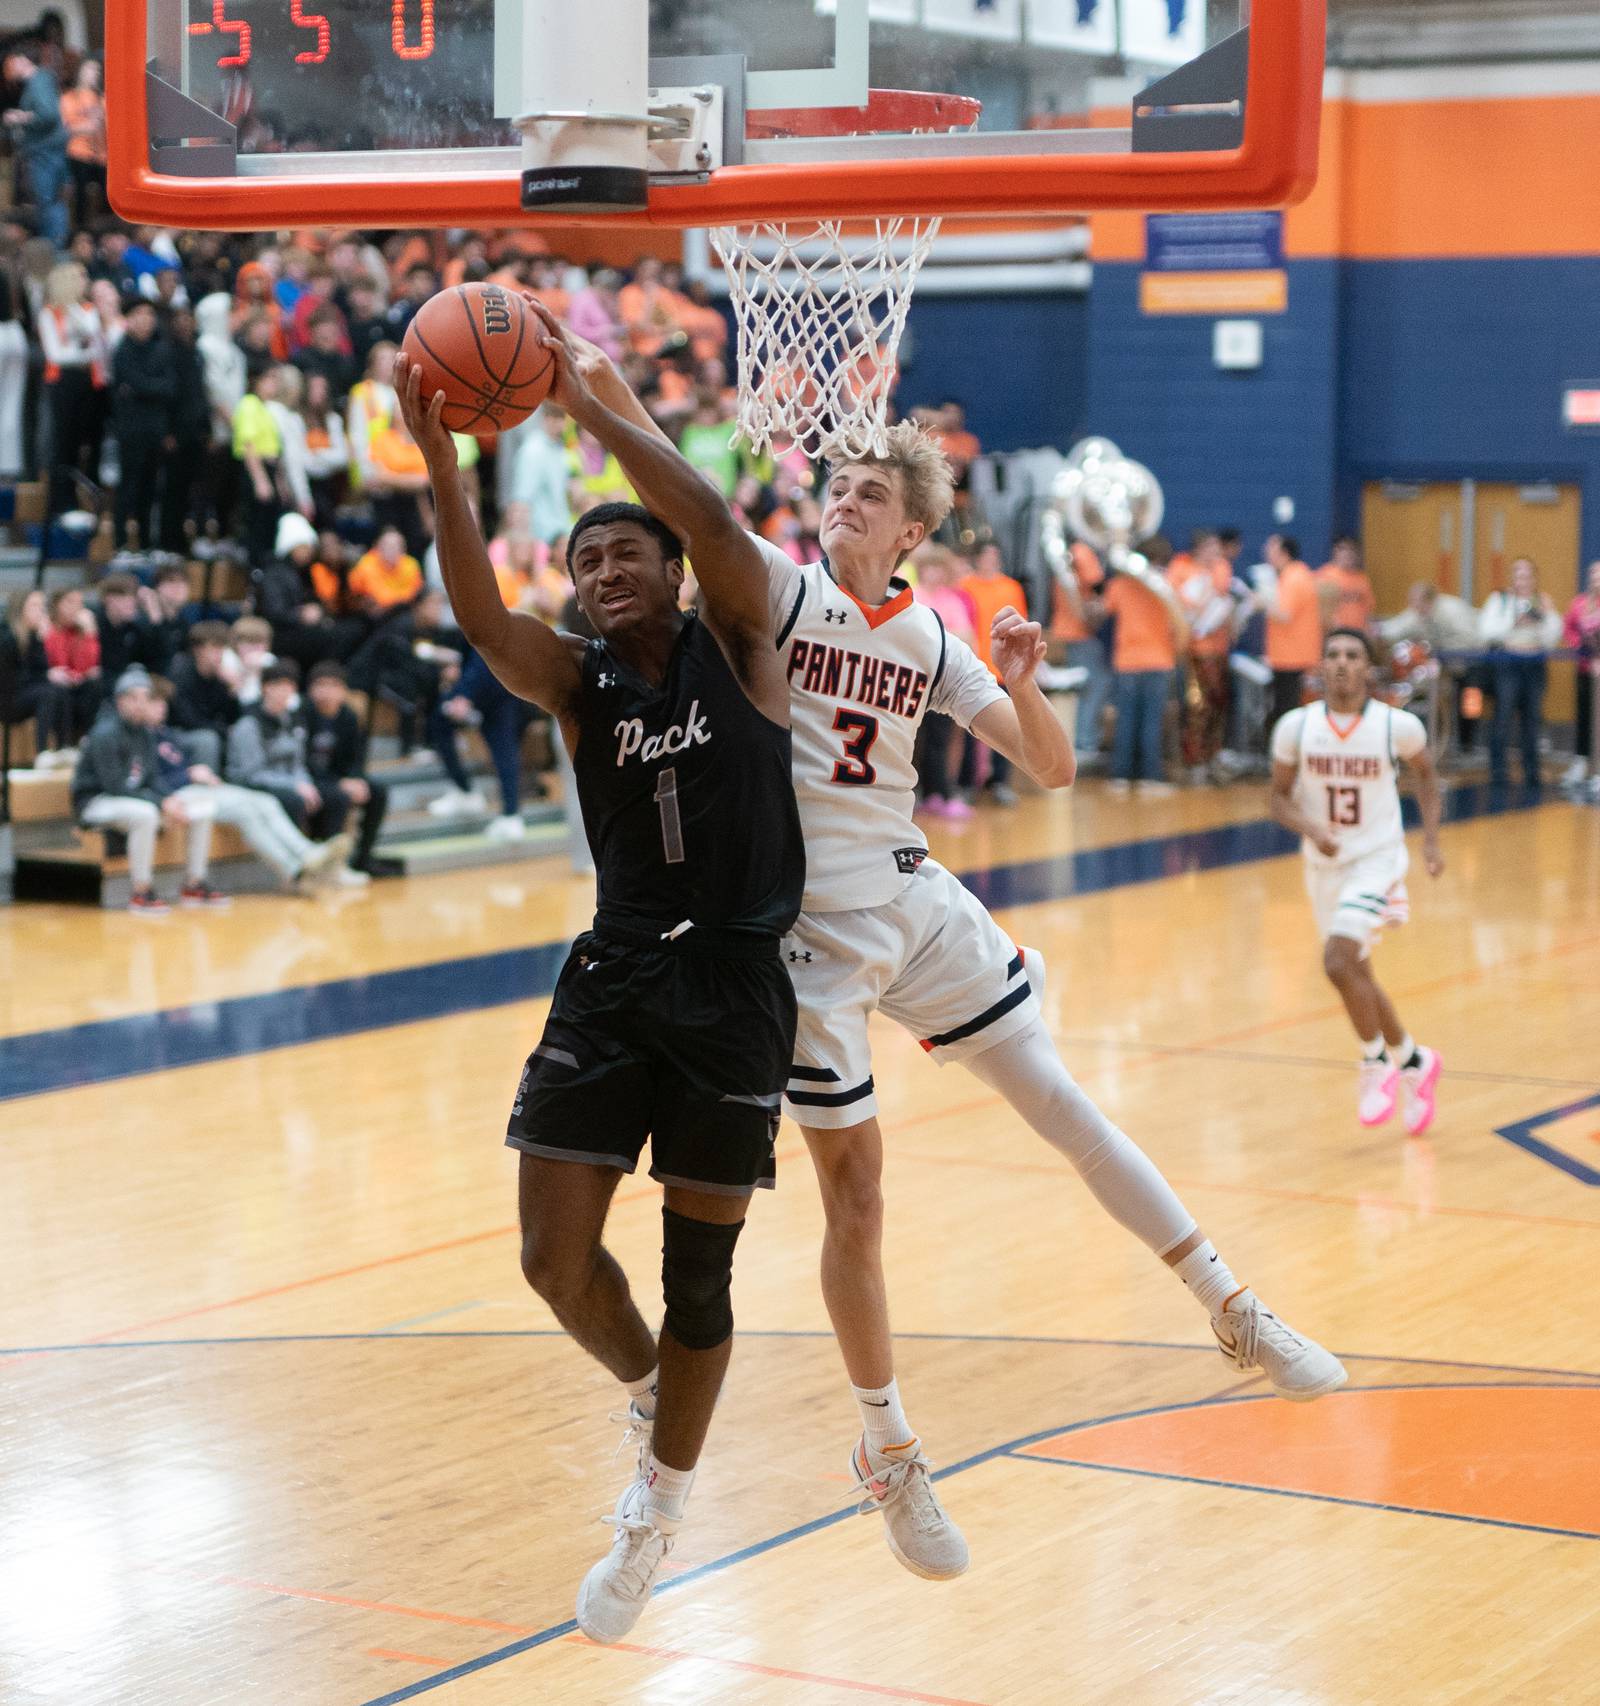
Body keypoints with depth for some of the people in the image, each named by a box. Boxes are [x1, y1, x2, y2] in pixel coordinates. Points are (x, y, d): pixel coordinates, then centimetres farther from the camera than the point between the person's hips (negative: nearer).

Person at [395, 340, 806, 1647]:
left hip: (736, 990, -3)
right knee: (556, 1259, -4)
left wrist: (591, 409, -22)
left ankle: (660, 1511, 27)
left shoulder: (735, 646, 0)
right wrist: (440, 461, -29)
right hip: (614, 983, 3)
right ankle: (646, 1390, 30)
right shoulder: (577, 682, 5)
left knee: (700, 1270, 6)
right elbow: (480, 616, -15)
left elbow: (718, 528, -20)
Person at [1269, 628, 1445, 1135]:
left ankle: (1377, 1063, 0)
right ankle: (1414, 1063, 38)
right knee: (1355, 977, 14)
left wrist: (1431, 839, -2)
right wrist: (1310, 829, -18)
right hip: (1324, 865, 4)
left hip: (1377, 860, -4)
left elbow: (1425, 774, 7)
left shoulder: (1398, 726, -13)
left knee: (1338, 961, -23)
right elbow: (1279, 798, 1)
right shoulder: (1295, 727, -9)